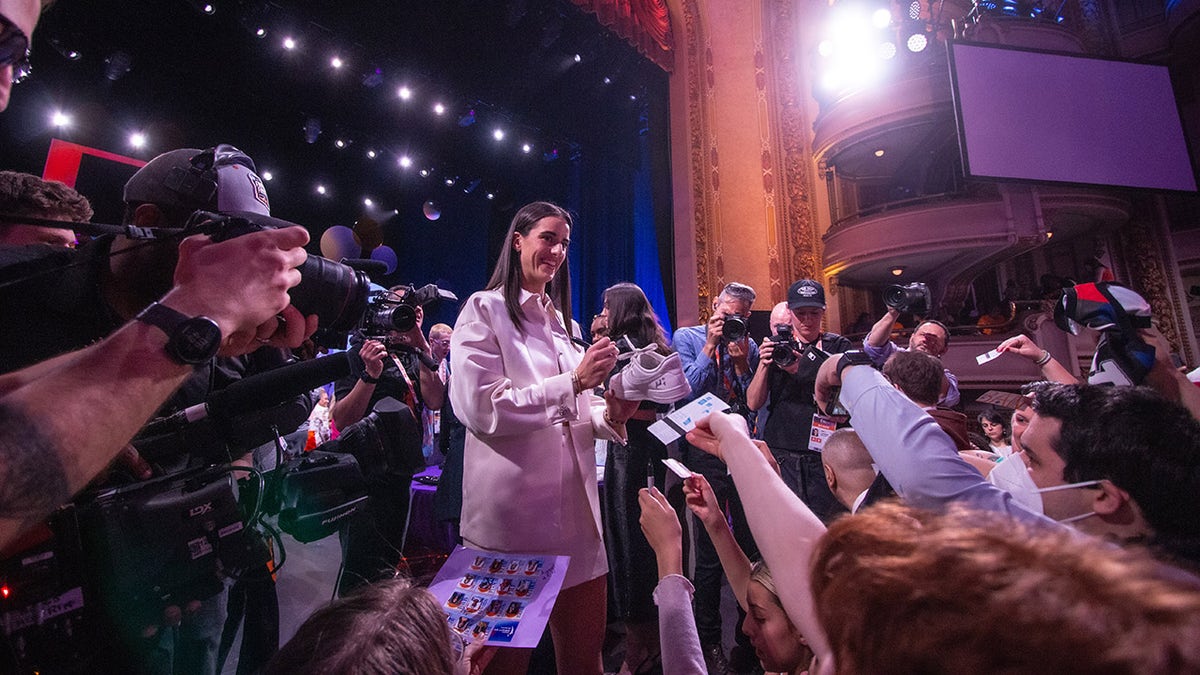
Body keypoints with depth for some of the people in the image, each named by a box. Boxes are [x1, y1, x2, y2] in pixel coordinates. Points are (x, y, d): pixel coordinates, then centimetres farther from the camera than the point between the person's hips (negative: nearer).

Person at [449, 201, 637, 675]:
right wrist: (573, 381, -21)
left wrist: (610, 414, -2)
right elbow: (479, 408, -16)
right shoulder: (484, 309, -4)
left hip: (574, 508, 6)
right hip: (514, 512, -6)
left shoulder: (561, 320, 17)